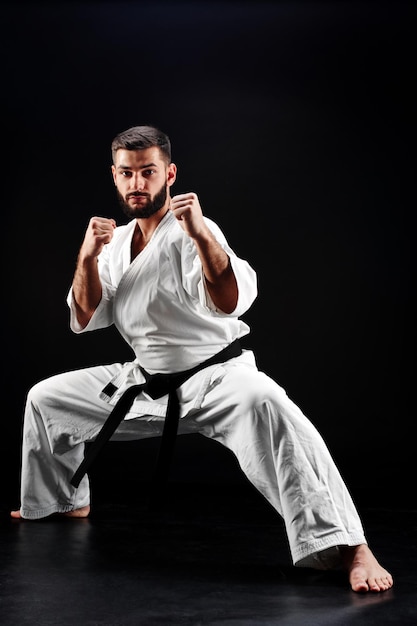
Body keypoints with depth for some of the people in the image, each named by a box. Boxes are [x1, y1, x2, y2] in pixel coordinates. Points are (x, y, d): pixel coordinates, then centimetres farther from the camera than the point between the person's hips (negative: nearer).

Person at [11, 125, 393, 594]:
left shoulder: (191, 234, -17)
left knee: (264, 404, -42)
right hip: (146, 385, 8)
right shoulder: (116, 242, 6)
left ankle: (348, 547, -42)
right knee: (45, 398, 13)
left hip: (216, 375, -7)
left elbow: (231, 302, -32)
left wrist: (200, 233, -44)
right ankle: (67, 502, 38)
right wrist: (87, 259, -11)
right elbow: (85, 319, 5)